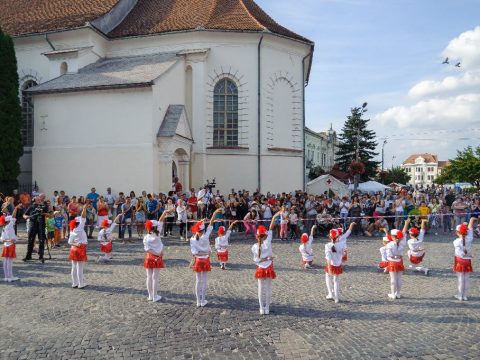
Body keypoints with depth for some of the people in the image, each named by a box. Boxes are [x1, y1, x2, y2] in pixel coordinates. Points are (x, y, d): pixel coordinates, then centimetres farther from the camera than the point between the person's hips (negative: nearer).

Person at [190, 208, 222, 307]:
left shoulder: (192, 239, -12)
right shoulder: (205, 237, -17)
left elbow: (193, 252, -13)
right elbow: (211, 225, -14)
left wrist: (198, 254, 4)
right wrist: (214, 214, -11)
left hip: (197, 261, 2)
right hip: (205, 260, -2)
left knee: (198, 281, 11)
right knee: (204, 281, 9)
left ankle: (198, 301, 16)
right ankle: (203, 301, 14)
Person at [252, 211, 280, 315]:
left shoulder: (254, 247, -8)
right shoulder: (267, 243, -12)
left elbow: (256, 260, -7)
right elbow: (270, 229, -13)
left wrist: (264, 259, -2)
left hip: (260, 269, 1)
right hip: (268, 269, -1)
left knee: (261, 289, 9)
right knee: (268, 288, 8)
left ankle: (262, 309, 17)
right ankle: (267, 308, 16)